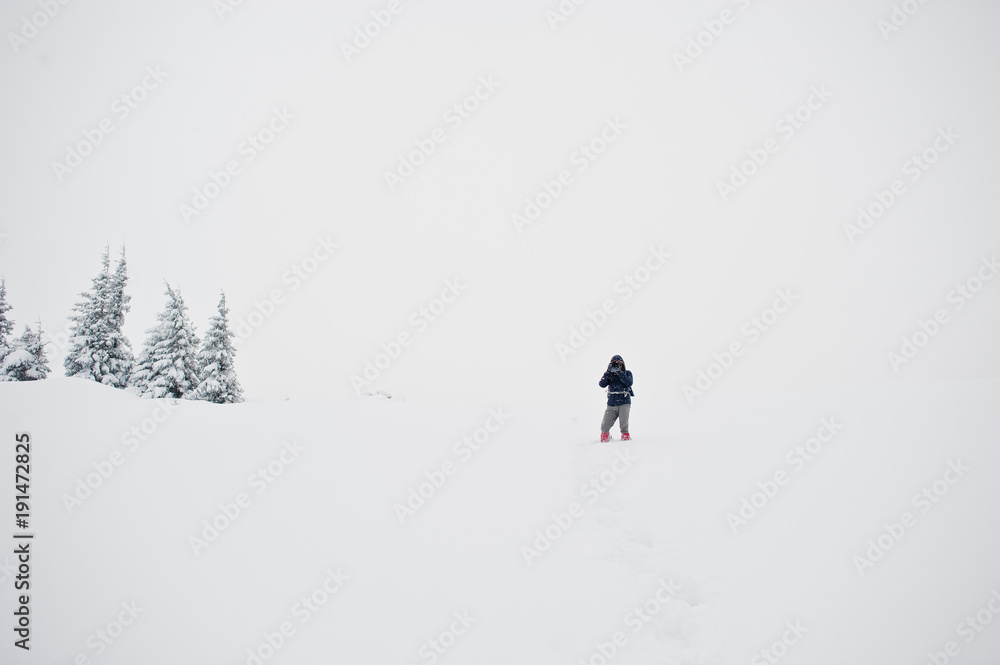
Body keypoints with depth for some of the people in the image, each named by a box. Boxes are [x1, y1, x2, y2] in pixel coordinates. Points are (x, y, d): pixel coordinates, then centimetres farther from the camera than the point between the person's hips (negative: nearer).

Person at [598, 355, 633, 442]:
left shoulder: (627, 373, 6)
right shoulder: (609, 375, 10)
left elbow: (629, 383, -13)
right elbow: (602, 384, -6)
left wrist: (619, 372, -17)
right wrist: (609, 372, -13)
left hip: (624, 403, -2)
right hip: (611, 404, 2)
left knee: (623, 424, -20)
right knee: (604, 426, -4)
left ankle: (625, 437, 5)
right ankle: (605, 438, 24)